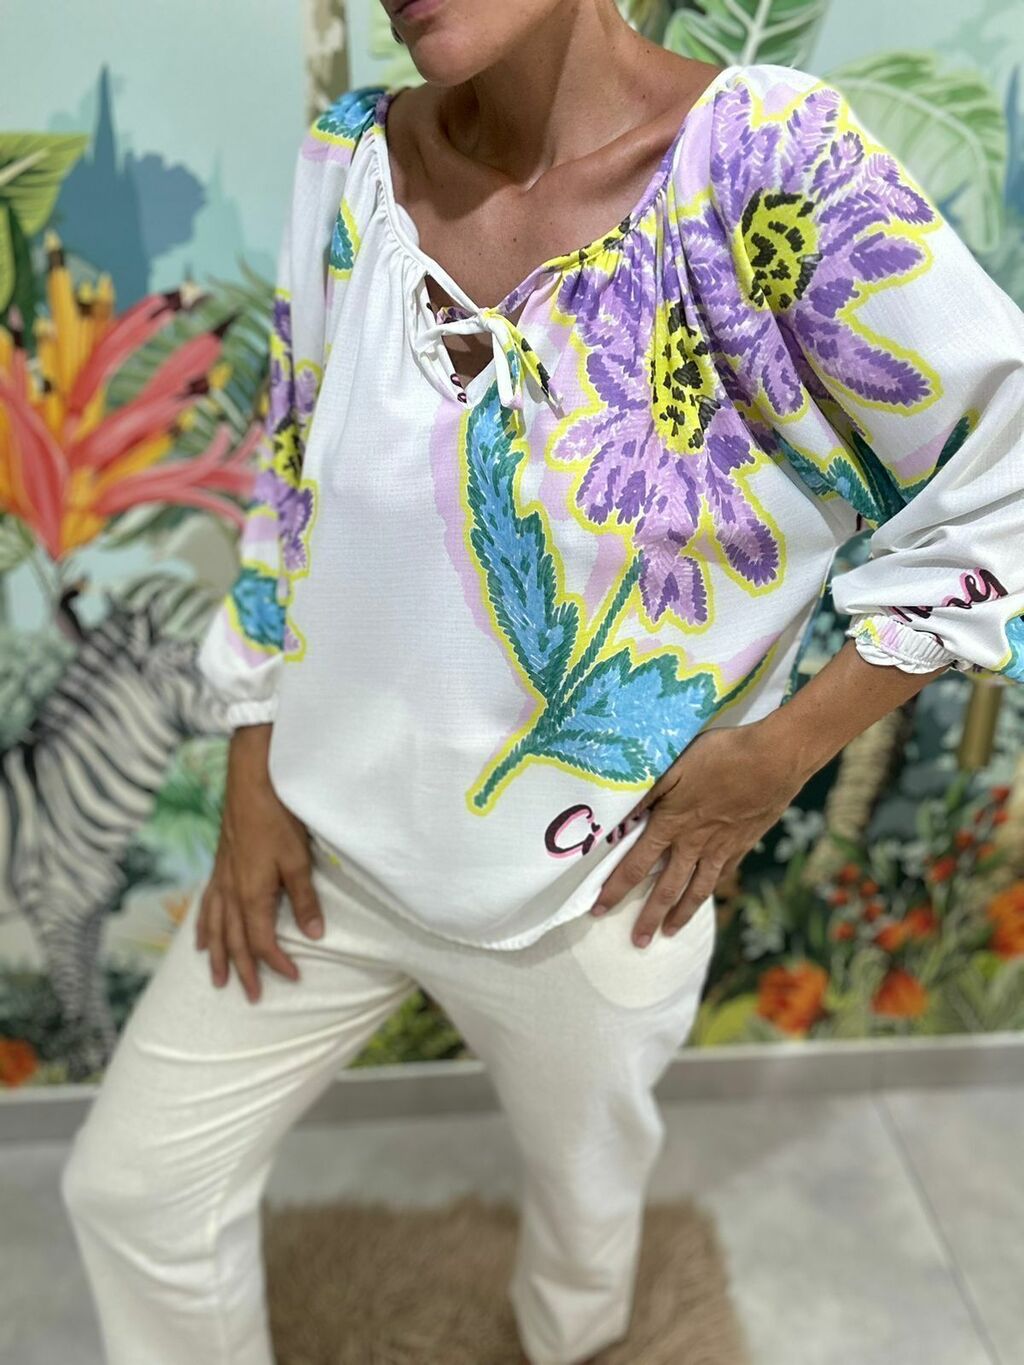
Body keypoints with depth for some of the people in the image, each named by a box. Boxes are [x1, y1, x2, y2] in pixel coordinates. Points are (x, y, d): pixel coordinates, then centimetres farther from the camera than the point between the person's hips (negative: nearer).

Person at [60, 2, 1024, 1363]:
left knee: (588, 1186, 25)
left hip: (591, 887, -3)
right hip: (327, 833, 4)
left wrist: (783, 748, -16)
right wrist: (253, 778, 3)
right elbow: (289, 487, 3)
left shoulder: (769, 165, -20)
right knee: (129, 1183, 13)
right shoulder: (352, 160, -5)